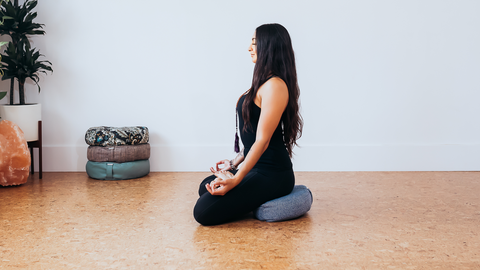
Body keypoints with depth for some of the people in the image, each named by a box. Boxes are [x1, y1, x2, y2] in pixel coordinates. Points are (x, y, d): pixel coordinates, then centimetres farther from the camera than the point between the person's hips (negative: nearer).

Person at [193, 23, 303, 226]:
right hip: (257, 167, 11)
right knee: (205, 188, 25)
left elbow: (262, 140, -23)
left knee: (204, 212, -16)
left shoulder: (274, 86, -19)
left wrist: (235, 180, -25)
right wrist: (234, 164, 21)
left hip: (271, 174, -11)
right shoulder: (265, 82, 14)